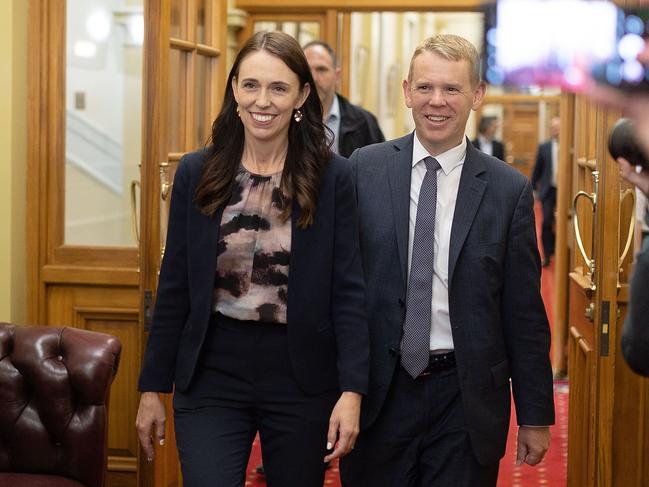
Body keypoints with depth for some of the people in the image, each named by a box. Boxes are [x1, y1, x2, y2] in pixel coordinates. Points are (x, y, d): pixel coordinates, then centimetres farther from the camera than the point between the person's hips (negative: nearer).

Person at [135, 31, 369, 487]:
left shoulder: (333, 176, -5)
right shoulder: (197, 173, 0)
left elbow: (348, 291, -5)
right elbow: (175, 287, 5)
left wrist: (352, 390, -13)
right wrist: (153, 387, 5)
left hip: (302, 375, 0)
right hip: (212, 374, 1)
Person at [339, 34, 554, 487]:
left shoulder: (509, 189, -2)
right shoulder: (364, 169, -1)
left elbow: (525, 314, 1)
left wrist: (536, 416, 3)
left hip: (466, 398, 0)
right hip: (378, 394, 1)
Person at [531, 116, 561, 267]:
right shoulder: (544, 147, 3)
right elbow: (537, 170, 8)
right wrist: (533, 188, 9)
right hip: (548, 190, 1)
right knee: (547, 222, -6)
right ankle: (547, 254, 5)